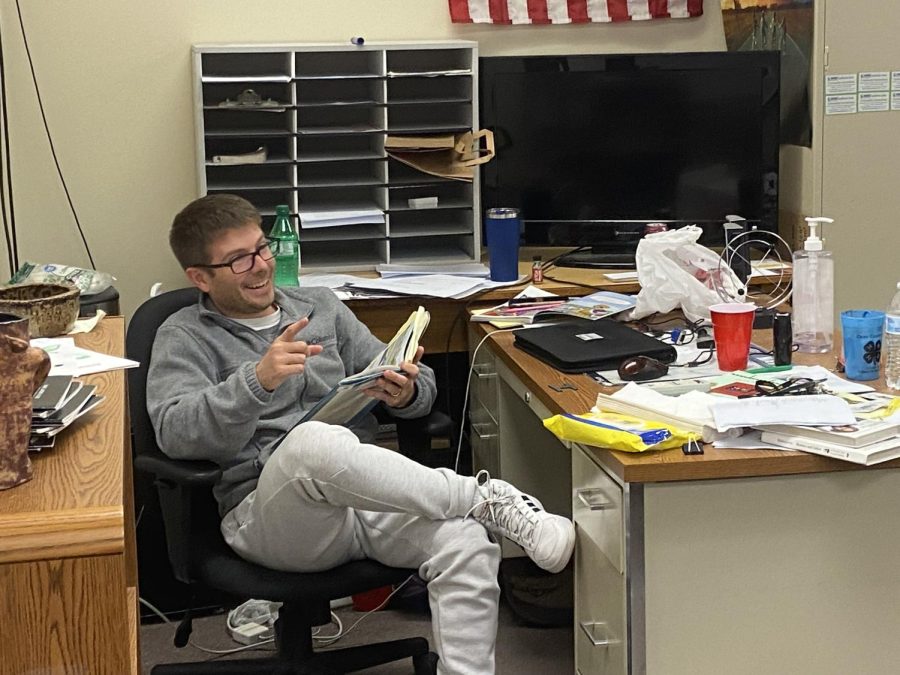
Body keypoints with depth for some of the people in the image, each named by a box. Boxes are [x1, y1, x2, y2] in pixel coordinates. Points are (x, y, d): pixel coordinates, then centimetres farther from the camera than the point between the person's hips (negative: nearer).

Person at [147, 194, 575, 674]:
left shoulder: (320, 306, 21)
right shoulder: (184, 337, 10)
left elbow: (418, 387, 20)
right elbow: (175, 433, -10)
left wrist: (406, 393, -6)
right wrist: (258, 380, -25)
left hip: (364, 491, 4)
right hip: (265, 513, -4)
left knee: (467, 543, -27)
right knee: (313, 441, -38)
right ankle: (489, 500, -27)